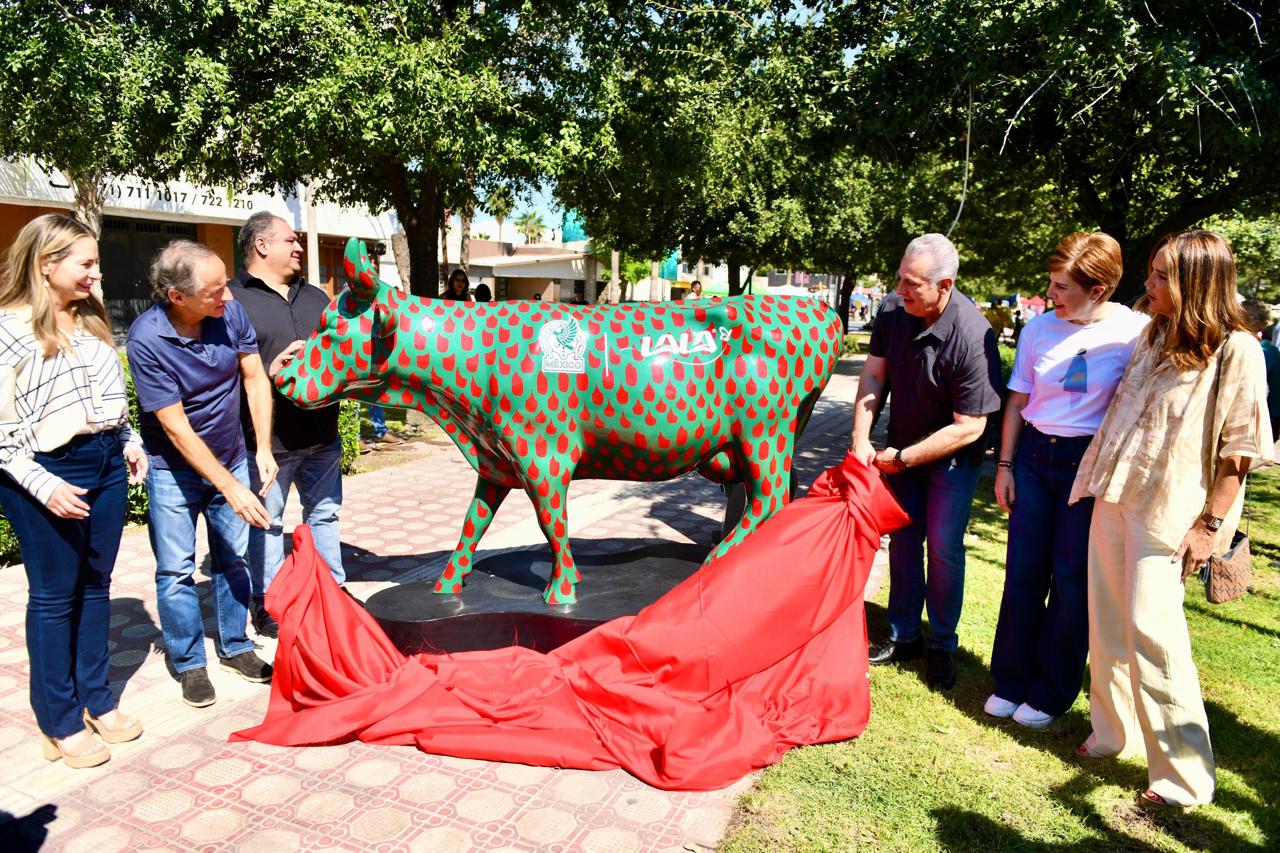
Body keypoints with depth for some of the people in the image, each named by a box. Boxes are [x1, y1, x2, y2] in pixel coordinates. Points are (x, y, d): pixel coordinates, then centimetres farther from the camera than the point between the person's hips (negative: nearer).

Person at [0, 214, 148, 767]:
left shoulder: (91, 320, 10)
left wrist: (129, 444, 10)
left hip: (106, 464, 7)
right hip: (49, 473, -6)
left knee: (96, 586, 14)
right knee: (55, 596, 5)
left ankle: (96, 700, 28)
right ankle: (60, 724, 19)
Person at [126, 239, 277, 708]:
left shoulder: (230, 311, -15)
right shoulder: (147, 339, -25)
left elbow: (255, 378, -4)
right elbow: (176, 427, -23)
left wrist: (263, 448, -11)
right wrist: (229, 487, -23)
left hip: (230, 459, 4)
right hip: (175, 470, -4)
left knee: (233, 559, 13)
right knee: (177, 571, 5)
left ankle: (234, 646, 29)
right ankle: (189, 664, 21)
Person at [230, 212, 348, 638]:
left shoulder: (314, 296, 16)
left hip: (321, 434, 6)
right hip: (267, 439, -6)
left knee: (325, 513, 16)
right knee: (267, 523, 7)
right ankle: (267, 605, 21)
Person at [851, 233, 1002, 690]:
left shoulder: (971, 336, -31)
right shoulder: (892, 309, -15)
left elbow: (969, 427, -27)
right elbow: (874, 374, -7)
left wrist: (902, 458, -21)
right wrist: (861, 439, -16)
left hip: (953, 454, -5)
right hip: (903, 447, 5)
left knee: (943, 546, -1)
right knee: (903, 538, 12)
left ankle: (942, 647, 18)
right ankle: (904, 636, 27)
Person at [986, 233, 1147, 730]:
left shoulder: (1133, 331, -9)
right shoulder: (1040, 327, 2)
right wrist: (1004, 465, 6)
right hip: (1034, 456, 3)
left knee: (1072, 581, 5)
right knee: (1023, 573, 8)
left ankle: (1051, 694, 21)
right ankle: (1011, 682, 23)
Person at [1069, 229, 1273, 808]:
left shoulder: (1236, 350, -11)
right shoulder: (1154, 335, 10)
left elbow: (1239, 450, -11)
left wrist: (1211, 525, -13)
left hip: (1168, 510, -7)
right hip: (1114, 496, 7)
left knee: (1152, 630, -7)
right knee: (1108, 623, 13)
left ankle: (1183, 775, 8)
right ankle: (1113, 732, 31)